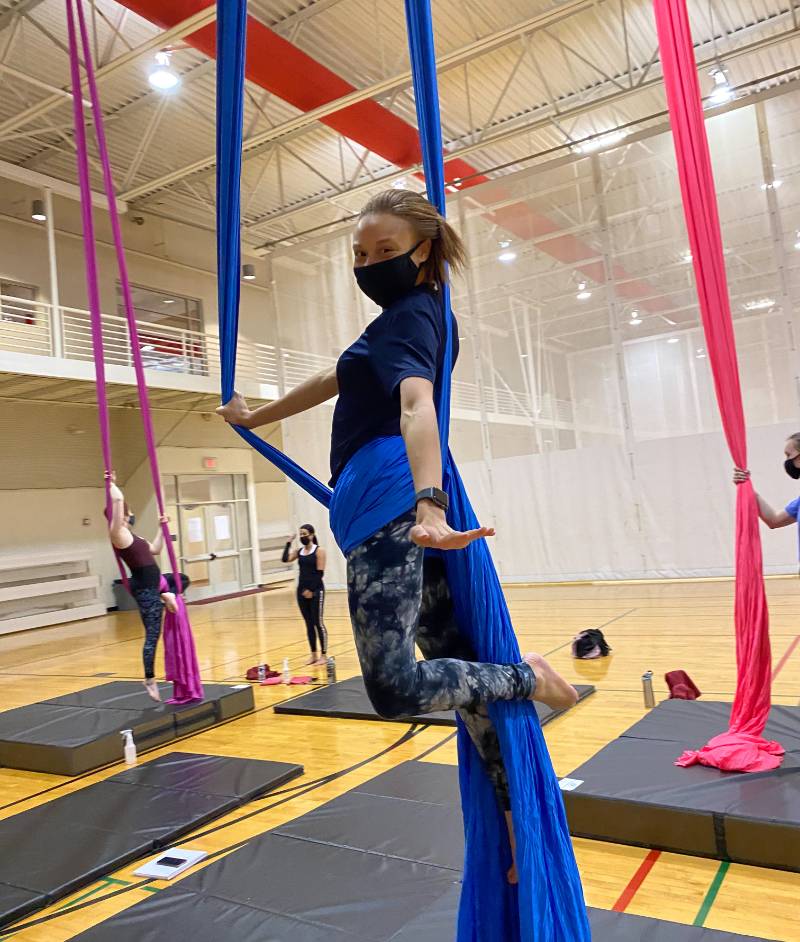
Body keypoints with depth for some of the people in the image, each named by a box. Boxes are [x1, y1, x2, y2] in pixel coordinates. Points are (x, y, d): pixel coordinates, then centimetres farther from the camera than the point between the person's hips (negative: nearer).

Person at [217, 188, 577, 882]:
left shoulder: (409, 316, -6)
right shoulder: (414, 313, 23)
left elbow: (416, 403, -27)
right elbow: (339, 379, 33)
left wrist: (428, 505, -43)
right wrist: (257, 416, 42)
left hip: (392, 507, -10)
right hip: (407, 506, 10)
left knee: (395, 688, -15)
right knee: (457, 665, 9)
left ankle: (526, 677, 0)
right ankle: (519, 823, 15)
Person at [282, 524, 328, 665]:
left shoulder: (319, 551, -7)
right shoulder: (299, 551, 9)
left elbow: (320, 573, -12)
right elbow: (286, 559, -6)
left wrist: (311, 589, -17)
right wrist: (289, 543, -4)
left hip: (316, 591, -6)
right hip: (302, 590, 6)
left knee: (318, 623, -3)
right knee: (309, 624, 10)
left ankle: (324, 655, 5)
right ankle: (313, 654, 18)